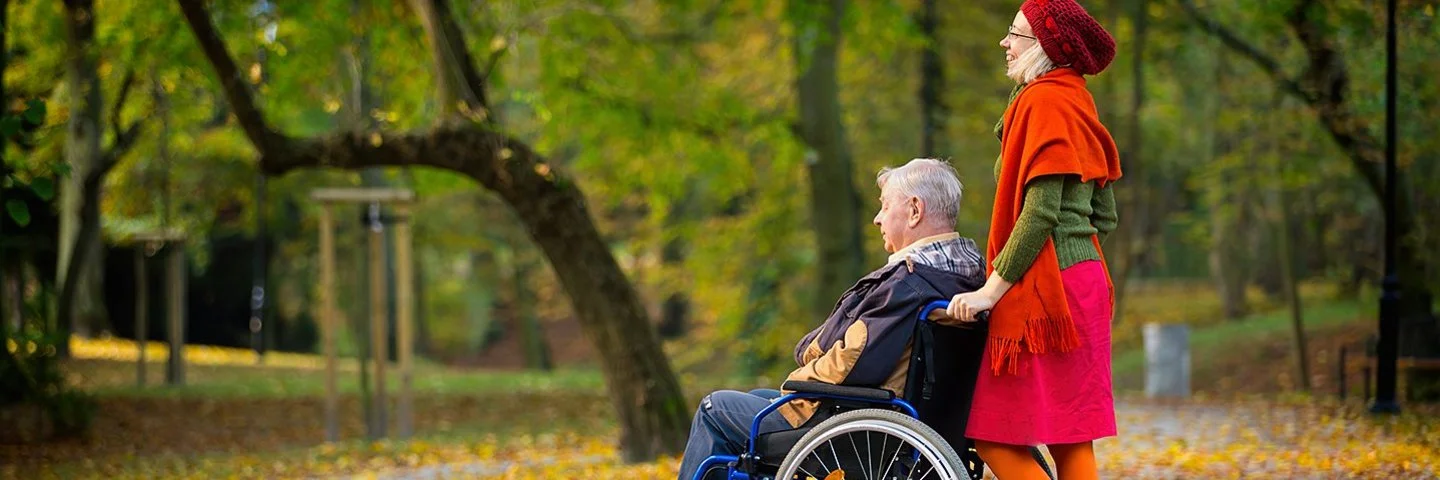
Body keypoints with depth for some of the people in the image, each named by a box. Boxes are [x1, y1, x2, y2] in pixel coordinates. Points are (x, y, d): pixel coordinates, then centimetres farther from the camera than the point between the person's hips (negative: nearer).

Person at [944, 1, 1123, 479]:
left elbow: (1040, 212, -19)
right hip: (1082, 277, 10)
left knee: (995, 440, -9)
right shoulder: (1075, 100, 17)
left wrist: (992, 290, -18)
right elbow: (1105, 217, 19)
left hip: (1047, 288, -10)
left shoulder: (1044, 101, -11)